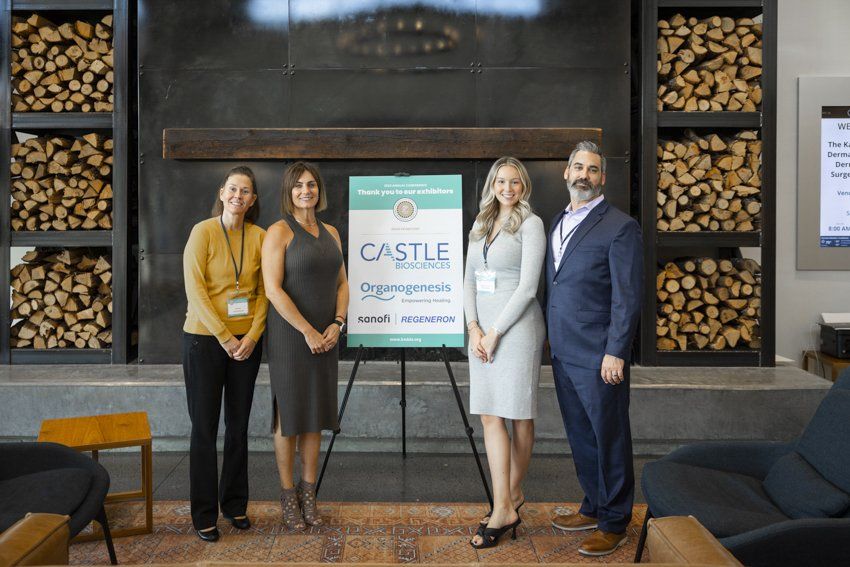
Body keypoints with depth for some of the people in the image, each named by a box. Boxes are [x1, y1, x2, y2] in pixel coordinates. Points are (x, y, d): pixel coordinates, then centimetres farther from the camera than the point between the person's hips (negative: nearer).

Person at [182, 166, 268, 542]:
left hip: (247, 341, 3)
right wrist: (224, 337, -15)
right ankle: (204, 514, 17)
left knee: (239, 425, 12)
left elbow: (263, 292, 3)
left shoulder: (260, 237, 2)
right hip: (204, 339, -3)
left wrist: (253, 335, -10)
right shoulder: (203, 232, -7)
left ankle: (235, 504, 27)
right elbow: (195, 290, -13)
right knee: (205, 427, 5)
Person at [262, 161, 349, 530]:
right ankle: (288, 497, 18)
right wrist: (307, 331, -17)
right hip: (290, 335, -5)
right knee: (289, 415, 3)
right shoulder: (279, 232, -8)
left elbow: (341, 283, 11)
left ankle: (308, 493, 24)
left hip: (325, 337, 6)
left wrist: (337, 324, -5)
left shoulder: (331, 233, 10)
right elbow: (272, 289, -16)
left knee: (316, 415, 11)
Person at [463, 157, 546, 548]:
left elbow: (528, 286, -12)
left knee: (518, 414, 4)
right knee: (489, 415, 4)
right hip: (482, 329, 6)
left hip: (516, 326, -6)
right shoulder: (480, 226, 14)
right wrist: (473, 328, -2)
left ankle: (509, 499, 16)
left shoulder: (530, 224, -5)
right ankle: (507, 504, 12)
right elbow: (469, 280, 11)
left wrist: (495, 333, -12)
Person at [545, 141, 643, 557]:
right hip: (562, 352, 8)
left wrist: (615, 353, -17)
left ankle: (614, 523, 18)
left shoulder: (620, 227, -8)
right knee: (580, 436, 17)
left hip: (598, 356, -7)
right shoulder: (557, 223, 15)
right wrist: (552, 338, 14)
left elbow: (628, 297, -13)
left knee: (609, 439, 4)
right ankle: (593, 508, 33)